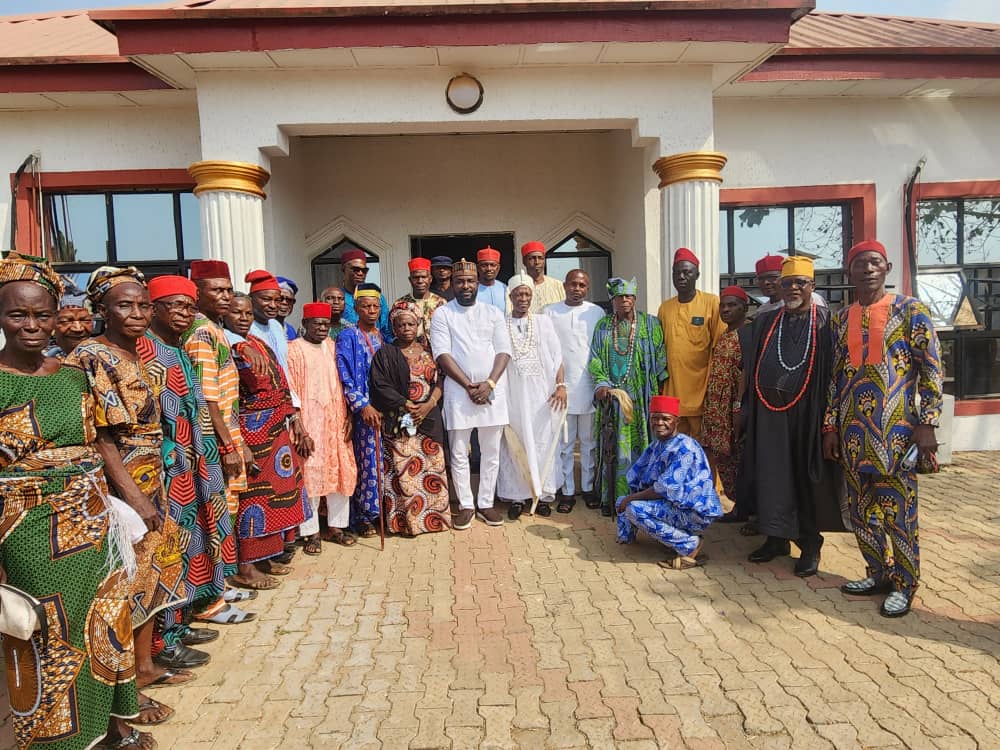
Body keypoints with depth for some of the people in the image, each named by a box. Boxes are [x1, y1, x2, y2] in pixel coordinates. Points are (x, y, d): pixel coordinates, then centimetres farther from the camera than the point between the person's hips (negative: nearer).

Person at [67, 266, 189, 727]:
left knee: (150, 572, 17)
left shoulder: (136, 355, 9)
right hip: (118, 488, -8)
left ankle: (145, 663, 33)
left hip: (150, 484, 8)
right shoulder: (92, 358, -16)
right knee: (125, 584, 3)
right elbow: (101, 436, -20)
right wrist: (134, 495, -21)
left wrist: (152, 491, 14)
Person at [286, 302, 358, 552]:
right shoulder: (294, 349, -4)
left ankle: (336, 526, 22)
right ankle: (310, 532, 9)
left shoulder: (332, 346, 12)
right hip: (309, 422, -5)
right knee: (310, 475, -3)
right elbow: (291, 391, -8)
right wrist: (297, 428, -14)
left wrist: (347, 417, 5)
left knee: (341, 472, 8)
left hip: (336, 421, 6)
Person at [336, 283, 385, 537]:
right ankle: (365, 515, 6)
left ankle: (384, 510, 18)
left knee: (385, 459, 7)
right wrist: (363, 405, -18)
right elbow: (344, 376, -11)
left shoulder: (384, 336, 14)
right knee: (367, 460, -4)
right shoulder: (348, 337, -4)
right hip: (363, 408, -5)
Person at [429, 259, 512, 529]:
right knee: (459, 453, 4)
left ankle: (486, 504, 19)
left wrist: (489, 383, -12)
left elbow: (503, 351, 3)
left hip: (492, 390, 2)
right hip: (458, 390, -2)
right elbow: (442, 354, -7)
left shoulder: (493, 313, 9)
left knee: (491, 452, 7)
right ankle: (466, 506, 17)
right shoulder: (442, 314, 2)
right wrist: (469, 385, -14)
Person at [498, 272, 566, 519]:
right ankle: (517, 496, 11)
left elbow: (556, 355, 3)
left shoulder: (543, 321, 6)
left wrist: (561, 384, -7)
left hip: (541, 393, 1)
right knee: (514, 444, 3)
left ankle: (543, 494, 14)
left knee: (543, 442, 3)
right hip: (512, 394, 0)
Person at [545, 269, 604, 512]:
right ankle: (567, 491, 13)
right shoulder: (550, 312, 4)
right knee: (564, 442, 5)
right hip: (561, 386, -1)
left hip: (589, 386, 1)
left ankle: (588, 487, 19)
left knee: (589, 441, 8)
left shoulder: (597, 312, 7)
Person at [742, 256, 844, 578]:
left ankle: (810, 545, 19)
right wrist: (748, 409, 8)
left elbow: (834, 371, -6)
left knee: (807, 478, 6)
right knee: (772, 476, 9)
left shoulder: (826, 321, -2)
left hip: (808, 415, -3)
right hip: (770, 415, 4)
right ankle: (777, 538, 23)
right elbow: (752, 369, 12)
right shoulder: (765, 322, 10)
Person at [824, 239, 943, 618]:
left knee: (898, 510, 1)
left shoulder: (910, 309, -2)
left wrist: (926, 424, -11)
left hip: (896, 427, -4)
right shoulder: (841, 318, 10)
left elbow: (931, 369, -5)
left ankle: (904, 584, 17)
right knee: (860, 509, 11)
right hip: (853, 428, 5)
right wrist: (830, 425, 9)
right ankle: (880, 573, 28)